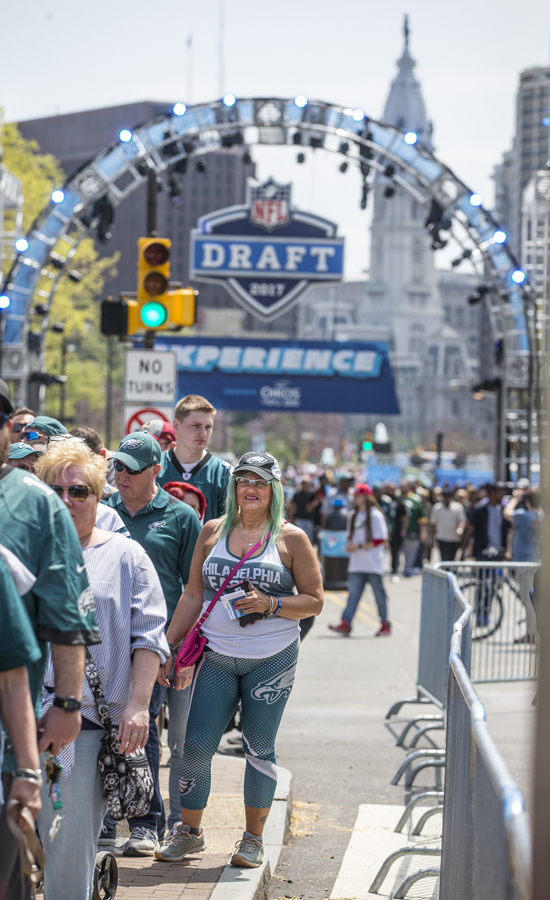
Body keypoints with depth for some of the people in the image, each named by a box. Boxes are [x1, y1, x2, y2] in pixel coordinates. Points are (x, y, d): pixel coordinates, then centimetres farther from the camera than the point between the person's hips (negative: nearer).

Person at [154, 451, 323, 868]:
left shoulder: (291, 539, 1)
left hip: (272, 659, -2)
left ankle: (254, 838, 16)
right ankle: (190, 831, 16)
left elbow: (314, 601, 1)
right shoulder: (213, 532, 9)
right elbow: (193, 595, 12)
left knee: (259, 747, 3)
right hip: (217, 656, 2)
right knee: (196, 745, -2)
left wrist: (271, 604, -15)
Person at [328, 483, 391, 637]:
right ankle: (346, 624, -12)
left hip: (373, 565, -6)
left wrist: (359, 546, -15)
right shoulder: (353, 516, 13)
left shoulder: (375, 515, -8)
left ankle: (385, 625, 14)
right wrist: (350, 545, 0)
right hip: (356, 563, 6)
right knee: (353, 594, -4)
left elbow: (380, 540, -11)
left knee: (379, 594, 4)